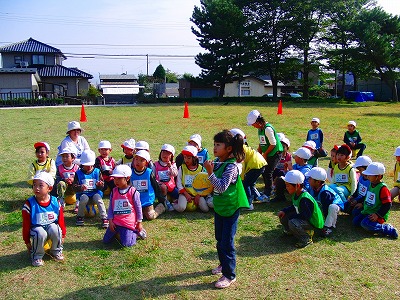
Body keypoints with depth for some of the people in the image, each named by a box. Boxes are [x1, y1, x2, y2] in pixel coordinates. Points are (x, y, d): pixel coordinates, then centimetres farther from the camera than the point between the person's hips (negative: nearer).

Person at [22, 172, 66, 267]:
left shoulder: (55, 202, -7)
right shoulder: (29, 204, -13)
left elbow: (61, 220, 4)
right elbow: (26, 224, -4)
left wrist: (62, 235, 10)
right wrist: (27, 241, 0)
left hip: (51, 226, 2)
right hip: (36, 228, -2)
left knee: (55, 229, -30)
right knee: (40, 233, -34)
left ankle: (56, 251, -2)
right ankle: (37, 256, -6)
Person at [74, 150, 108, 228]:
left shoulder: (97, 172, 5)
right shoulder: (78, 173, 3)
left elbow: (102, 186, 3)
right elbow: (75, 186, -5)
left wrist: (100, 185, -21)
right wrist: (80, 187, -28)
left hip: (95, 193, 0)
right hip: (83, 193, 0)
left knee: (98, 198, -31)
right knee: (84, 198, -32)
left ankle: (104, 218, -27)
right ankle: (80, 217, -7)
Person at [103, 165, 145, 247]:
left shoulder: (133, 192, -10)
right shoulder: (114, 191, 2)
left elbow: (138, 208, -3)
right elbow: (110, 207, 6)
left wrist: (139, 222, 0)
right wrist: (110, 221, -1)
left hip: (128, 223, -5)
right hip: (115, 222, 5)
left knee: (126, 244, -13)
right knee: (106, 240, 9)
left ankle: (135, 232, 16)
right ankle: (118, 232, 31)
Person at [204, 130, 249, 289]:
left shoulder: (231, 166, -23)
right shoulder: (217, 161, 1)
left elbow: (222, 187, -30)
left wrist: (210, 172, -32)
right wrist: (209, 170, 0)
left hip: (230, 208, -8)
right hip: (219, 206, 8)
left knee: (227, 242, -1)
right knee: (219, 239, 21)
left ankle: (229, 275, 14)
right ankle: (224, 264, 42)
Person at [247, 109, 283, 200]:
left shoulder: (268, 129, -22)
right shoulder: (260, 129, 7)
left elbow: (273, 144, -21)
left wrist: (265, 154, -11)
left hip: (275, 153, -9)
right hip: (267, 154, 9)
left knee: (268, 172, -8)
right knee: (264, 171, 10)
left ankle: (267, 194, 2)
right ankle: (267, 190, 25)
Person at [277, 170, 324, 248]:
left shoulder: (304, 199, -31)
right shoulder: (295, 194, 0)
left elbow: (306, 216, -32)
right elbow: (294, 207, 15)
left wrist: (291, 216, -24)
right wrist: (284, 211, -2)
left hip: (313, 223, -10)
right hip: (302, 218, 10)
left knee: (293, 222, -35)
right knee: (283, 216, 6)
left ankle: (307, 239, -13)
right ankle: (290, 231, 29)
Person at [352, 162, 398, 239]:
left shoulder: (383, 188, -19)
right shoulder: (371, 185, 9)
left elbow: (387, 205, -21)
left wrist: (378, 215, -25)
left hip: (378, 215, -9)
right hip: (367, 212, 9)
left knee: (365, 224, -30)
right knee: (355, 221, 2)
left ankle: (389, 229, -18)